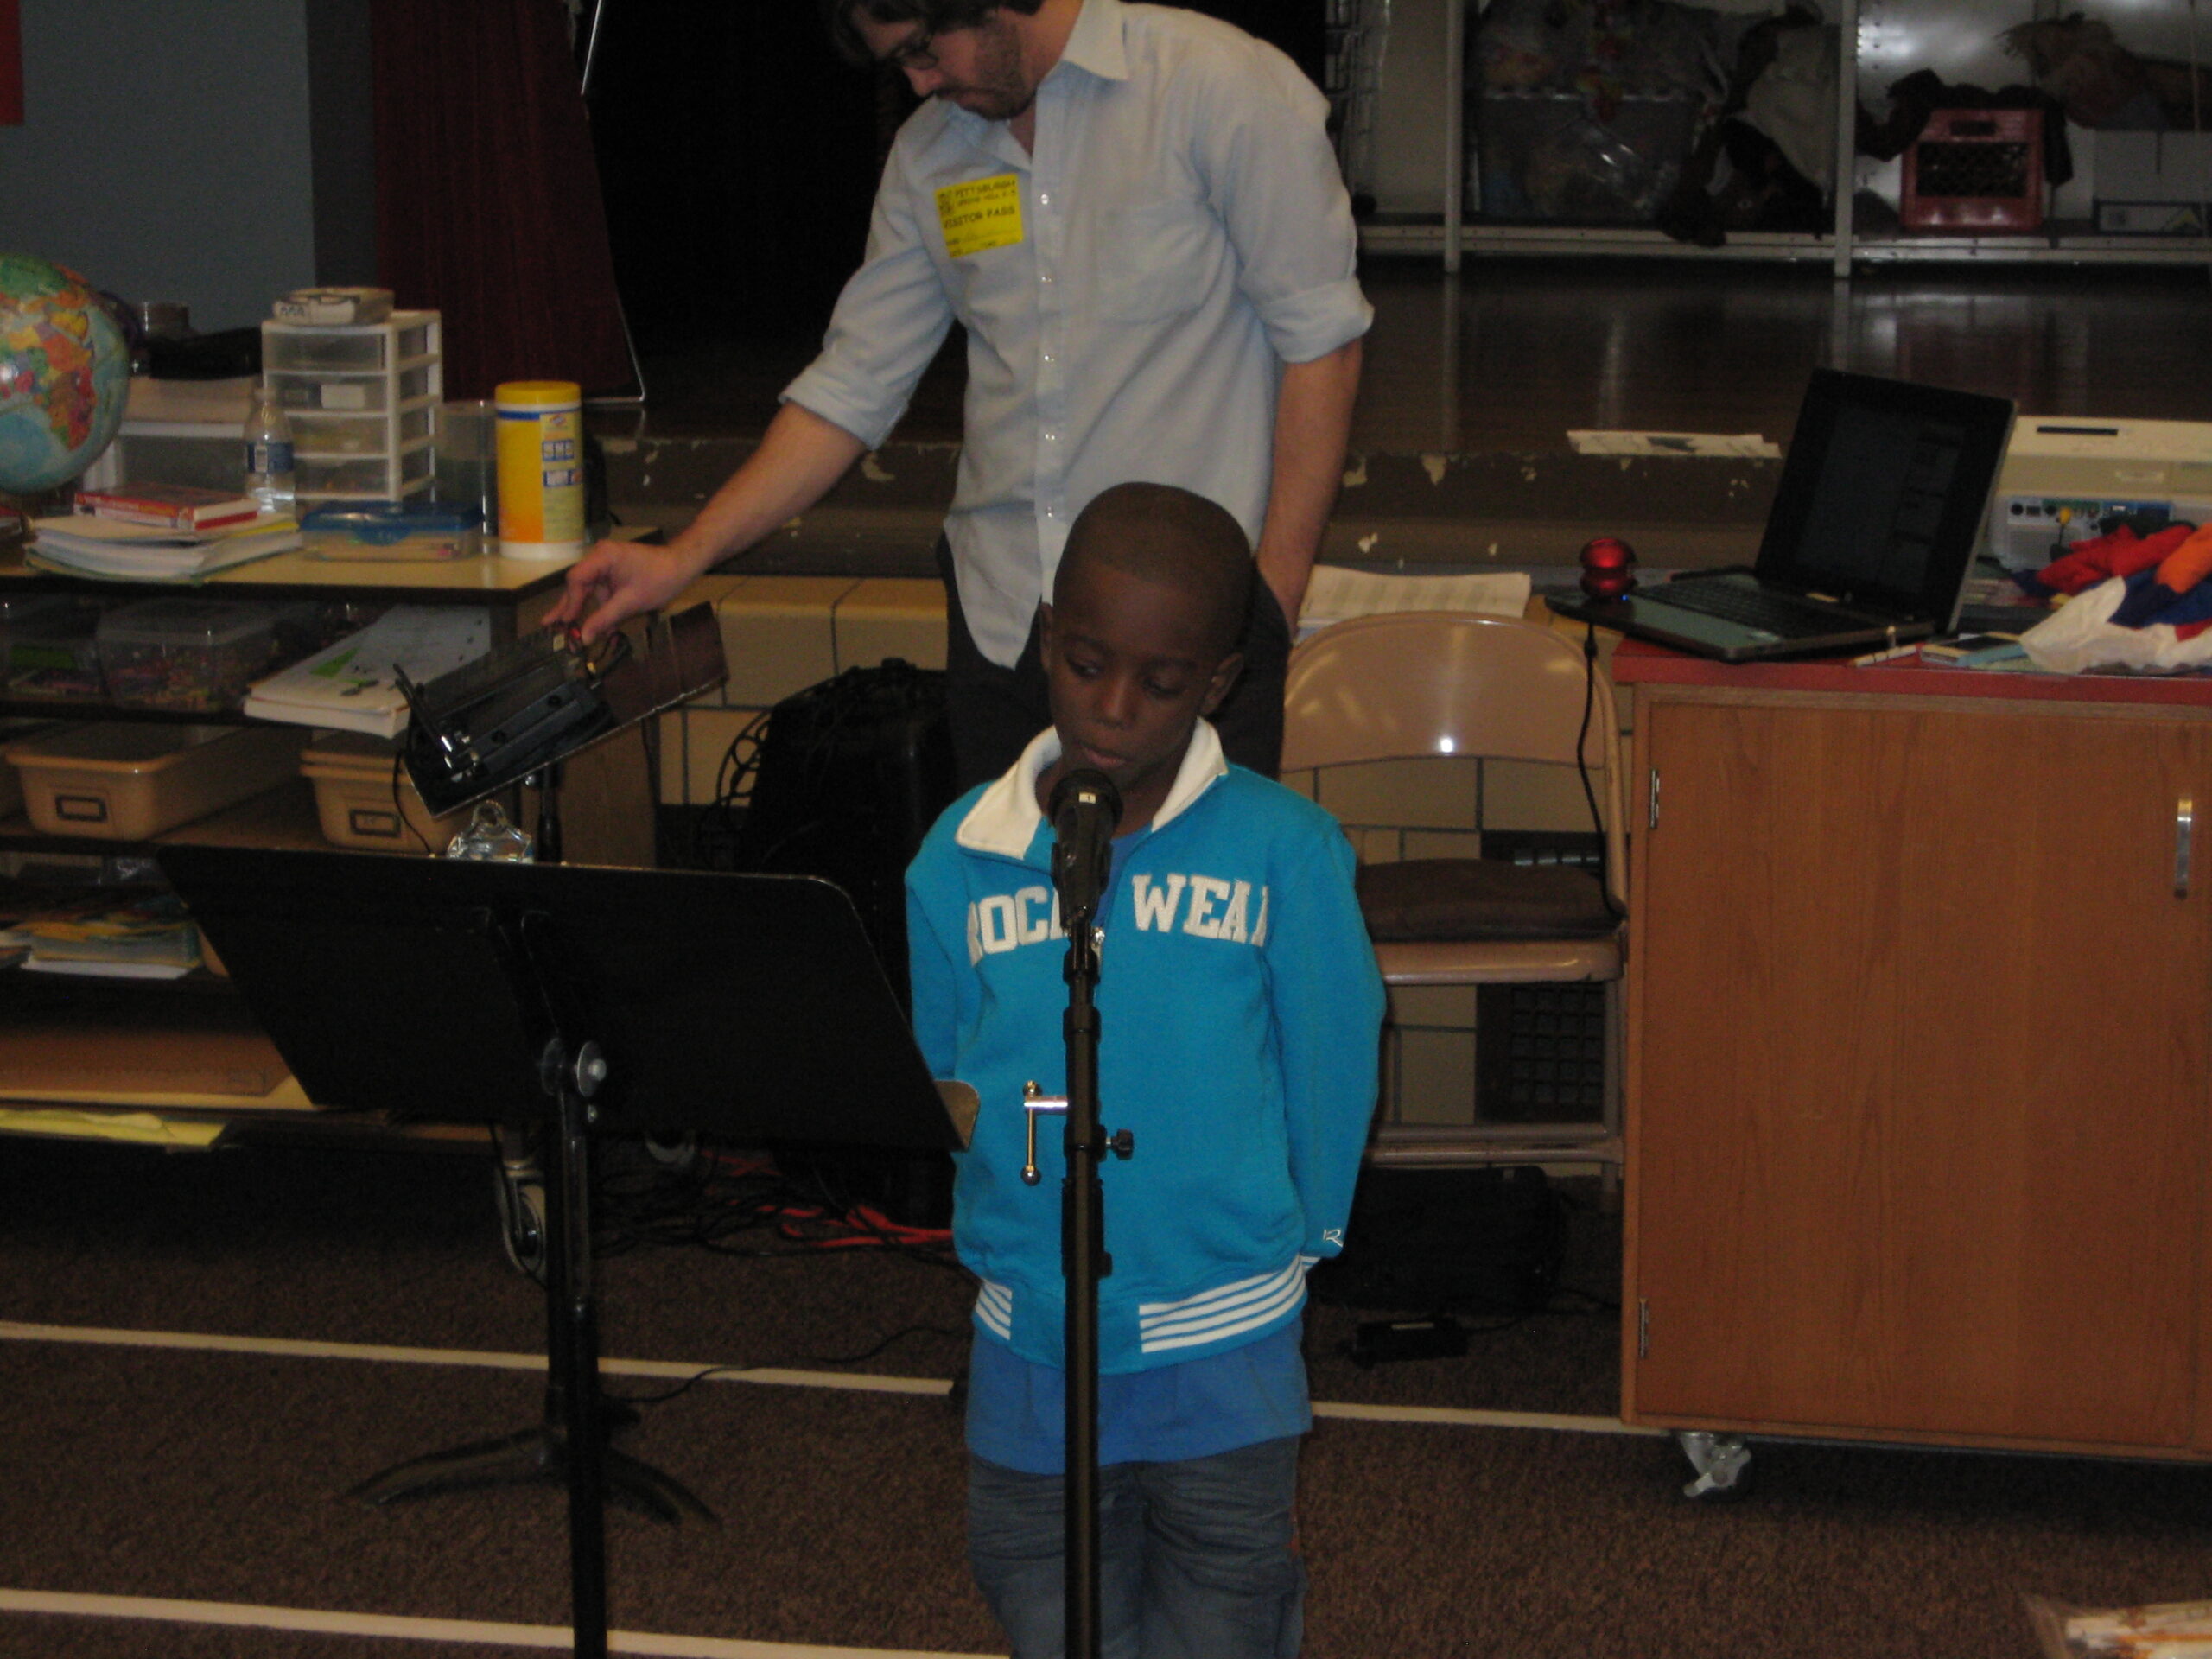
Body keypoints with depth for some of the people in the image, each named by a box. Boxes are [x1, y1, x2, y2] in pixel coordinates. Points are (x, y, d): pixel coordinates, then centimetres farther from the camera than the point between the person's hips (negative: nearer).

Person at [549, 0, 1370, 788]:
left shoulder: (1219, 83, -6)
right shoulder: (929, 152, 11)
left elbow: (1321, 340, -6)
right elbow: (853, 387, 13)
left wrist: (1273, 596, -10)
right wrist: (681, 559, 5)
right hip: (999, 626, 5)